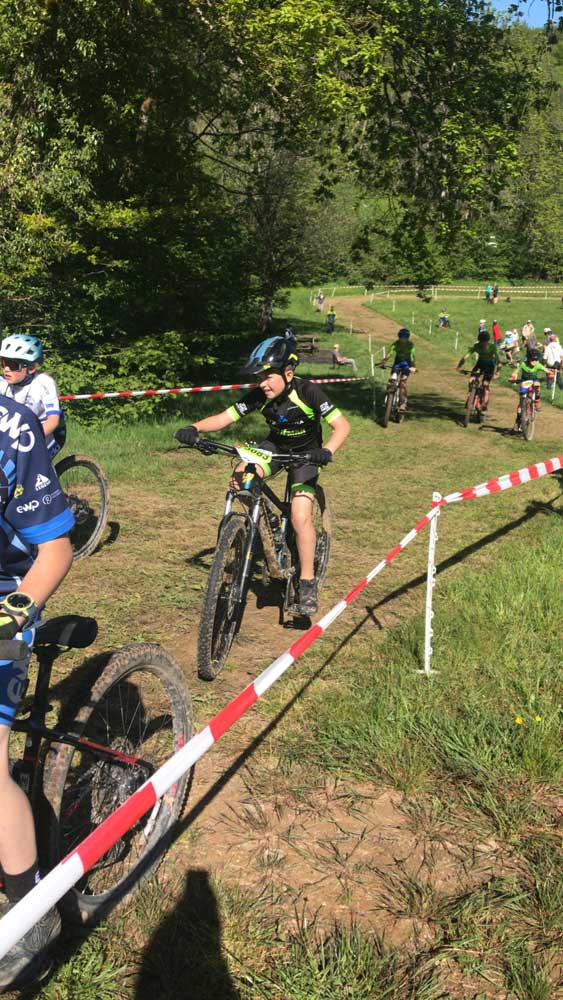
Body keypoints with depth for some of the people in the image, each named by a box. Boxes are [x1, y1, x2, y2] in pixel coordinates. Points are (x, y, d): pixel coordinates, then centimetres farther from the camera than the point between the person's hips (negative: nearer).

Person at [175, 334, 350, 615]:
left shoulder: (307, 392, -29)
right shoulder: (259, 396, -19)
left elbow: (342, 425, -32)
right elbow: (224, 417, -21)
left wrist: (327, 451, -51)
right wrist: (194, 428, -40)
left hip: (305, 453, -4)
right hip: (275, 445, 4)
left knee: (300, 517, -20)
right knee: (240, 478, -24)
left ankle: (308, 583, -5)